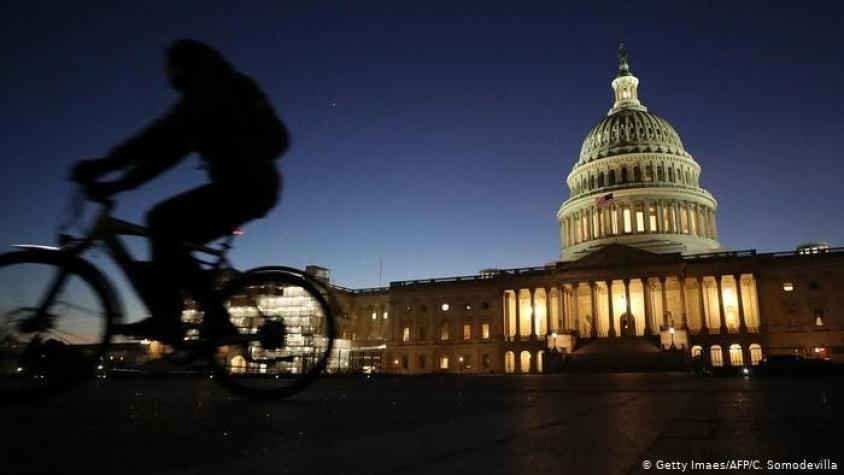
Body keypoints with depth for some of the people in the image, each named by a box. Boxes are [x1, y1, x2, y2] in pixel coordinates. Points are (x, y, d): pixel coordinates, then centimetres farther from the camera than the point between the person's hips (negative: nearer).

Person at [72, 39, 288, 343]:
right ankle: (217, 321, 9)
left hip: (246, 184, -9)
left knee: (163, 220, -18)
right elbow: (168, 146, 19)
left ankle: (165, 319, -17)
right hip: (254, 187, 9)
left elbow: (165, 134, -19)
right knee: (173, 242, 8)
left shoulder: (211, 90, -4)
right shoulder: (210, 95, 24)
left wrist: (104, 166, -21)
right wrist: (117, 184, 12)